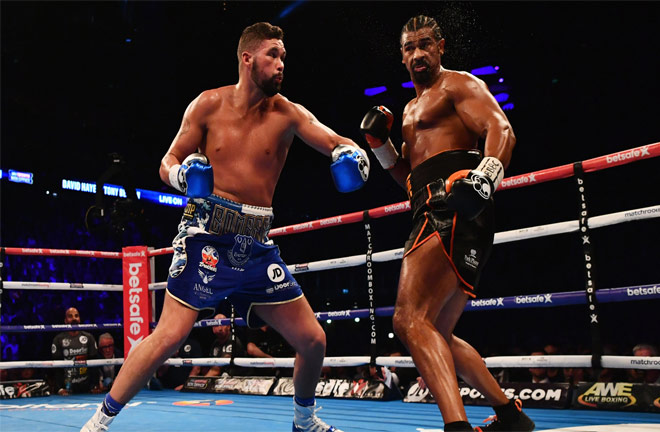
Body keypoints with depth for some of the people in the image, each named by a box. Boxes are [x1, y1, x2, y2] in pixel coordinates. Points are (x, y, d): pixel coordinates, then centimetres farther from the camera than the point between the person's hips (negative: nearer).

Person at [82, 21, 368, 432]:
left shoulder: (288, 114, 3)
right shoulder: (209, 105, 1)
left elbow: (340, 144, -5)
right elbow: (169, 161, 6)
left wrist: (353, 156, -29)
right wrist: (182, 175, -18)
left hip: (257, 244, 3)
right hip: (208, 235, -3)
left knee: (313, 340, 4)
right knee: (170, 335, -15)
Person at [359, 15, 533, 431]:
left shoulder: (458, 84, 5)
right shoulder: (412, 108, 31)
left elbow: (501, 129, -13)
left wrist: (483, 177, -33)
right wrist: (381, 143, 15)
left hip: (455, 209, -10)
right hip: (436, 211, 10)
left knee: (411, 319, -25)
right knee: (437, 335, 14)